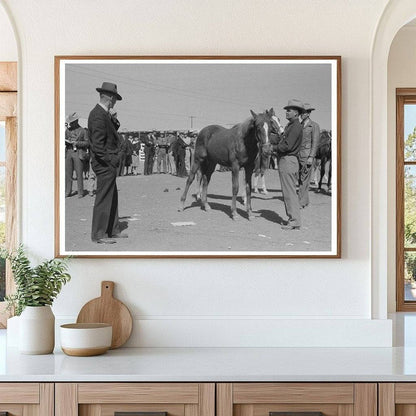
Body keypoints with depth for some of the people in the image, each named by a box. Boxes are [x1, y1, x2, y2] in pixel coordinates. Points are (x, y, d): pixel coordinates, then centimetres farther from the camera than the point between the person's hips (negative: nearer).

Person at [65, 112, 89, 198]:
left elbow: (87, 142, 0)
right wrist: (66, 142, -3)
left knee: (79, 173, -5)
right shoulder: (67, 130, 15)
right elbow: (64, 139, 20)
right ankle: (68, 192, 6)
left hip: (78, 153, -4)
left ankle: (80, 192, 1)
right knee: (67, 173, 1)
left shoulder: (82, 131, 2)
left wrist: (77, 143, -12)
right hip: (68, 152, 4)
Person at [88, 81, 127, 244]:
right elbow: (97, 146, -23)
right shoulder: (99, 116, -19)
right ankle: (98, 234, 3)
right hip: (105, 164, -10)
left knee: (112, 198, 17)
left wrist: (114, 122, 3)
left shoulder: (104, 114, 13)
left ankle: (113, 230, 27)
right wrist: (111, 161, -18)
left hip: (108, 164, 10)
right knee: (103, 198, -4)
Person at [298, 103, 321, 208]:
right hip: (298, 155, 6)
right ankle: (306, 200, 18)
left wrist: (311, 157, -16)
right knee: (300, 179, 9)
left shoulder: (314, 126, -3)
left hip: (307, 155, -6)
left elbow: (315, 143, -8)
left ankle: (302, 202, -8)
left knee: (304, 179, -8)